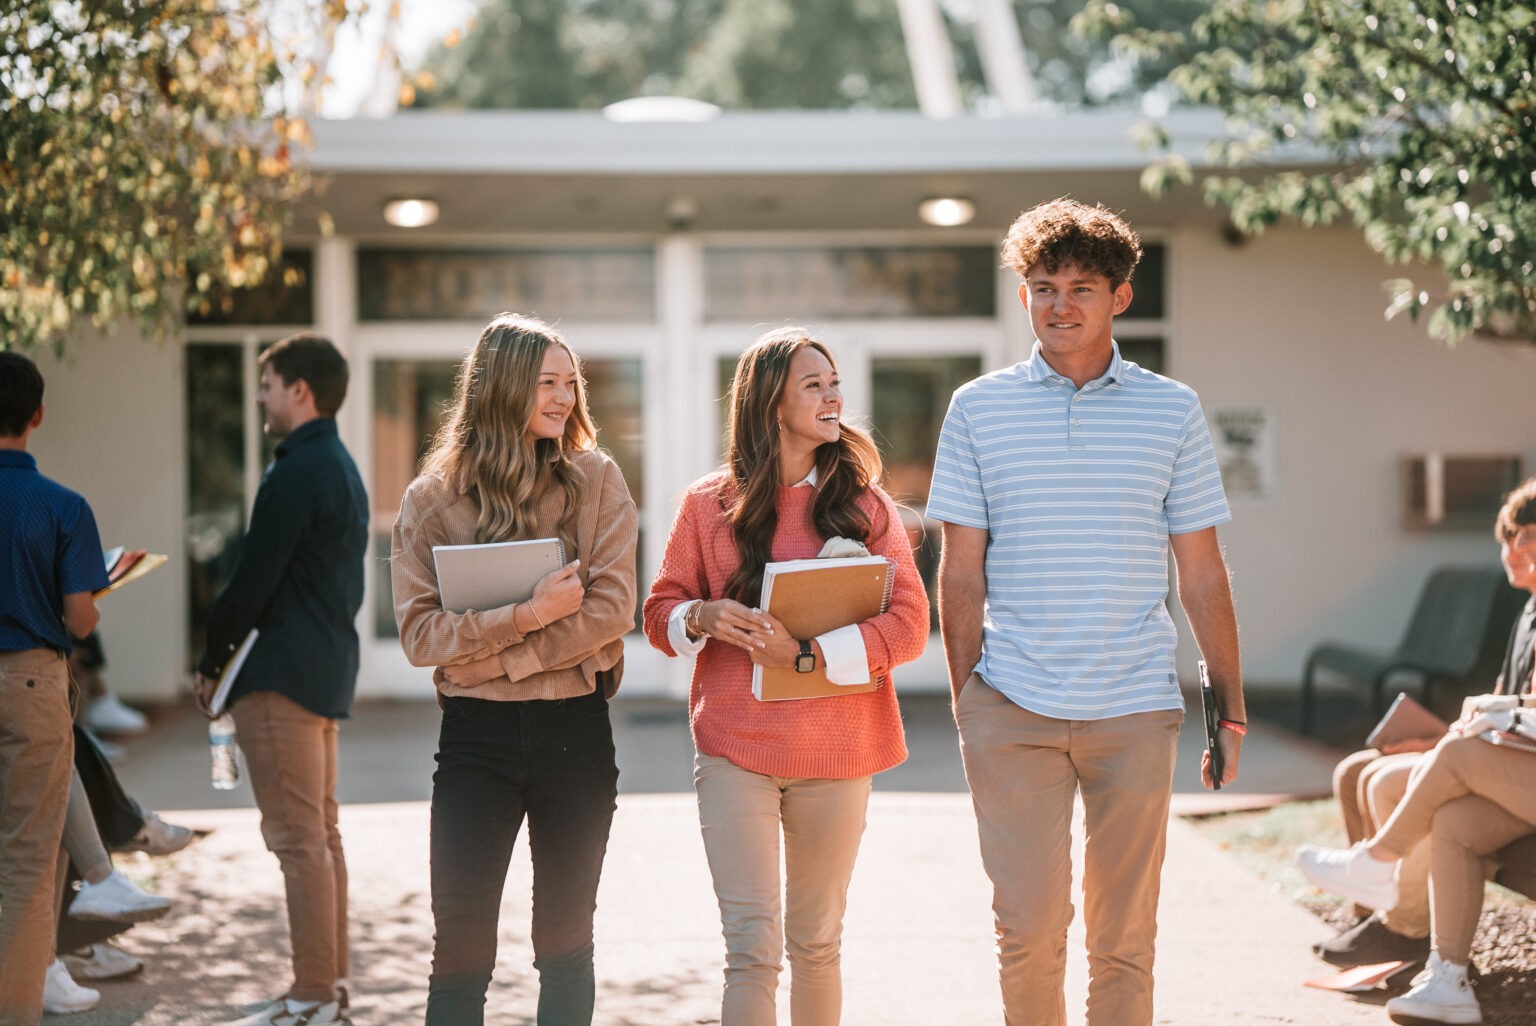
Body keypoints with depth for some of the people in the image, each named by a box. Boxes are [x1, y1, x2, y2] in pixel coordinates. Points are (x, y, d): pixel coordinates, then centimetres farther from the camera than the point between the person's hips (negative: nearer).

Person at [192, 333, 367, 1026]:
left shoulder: (296, 474, -15)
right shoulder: (342, 468, 16)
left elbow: (252, 580, -17)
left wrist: (211, 663, -5)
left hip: (283, 675, -10)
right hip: (328, 668, 10)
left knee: (298, 838, -7)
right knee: (321, 832, 14)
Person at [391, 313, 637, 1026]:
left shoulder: (596, 480, 2)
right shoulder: (431, 498, 1)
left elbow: (612, 611, -8)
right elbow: (420, 635, -7)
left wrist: (490, 656, -13)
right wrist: (530, 615, -19)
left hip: (576, 728, 1)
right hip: (476, 735, -1)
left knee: (565, 939, 10)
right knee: (461, 942, -1)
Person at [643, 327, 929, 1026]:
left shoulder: (864, 503, 3)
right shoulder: (710, 503, 3)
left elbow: (908, 623, -6)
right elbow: (661, 613, 8)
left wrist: (804, 652, -19)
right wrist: (705, 618, -15)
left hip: (836, 750, 1)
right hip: (735, 747, -1)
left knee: (816, 944, 13)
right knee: (753, 947, -8)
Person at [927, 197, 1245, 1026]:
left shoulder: (1173, 410, 6)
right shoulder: (978, 408, 4)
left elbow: (1201, 574, 8)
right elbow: (962, 572, 5)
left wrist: (1230, 710, 6)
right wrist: (965, 706, 1)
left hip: (1136, 711, 1)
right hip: (1012, 709, -1)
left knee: (1124, 940, 6)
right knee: (1029, 927, -5)